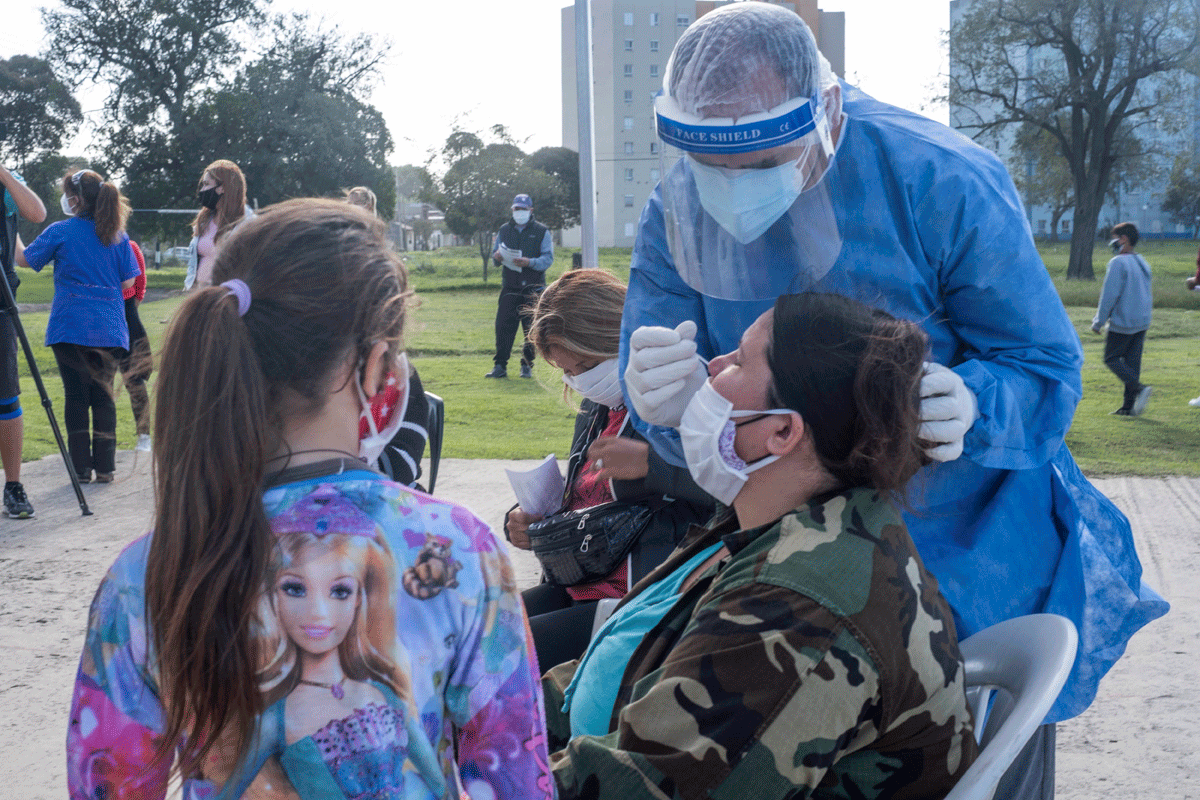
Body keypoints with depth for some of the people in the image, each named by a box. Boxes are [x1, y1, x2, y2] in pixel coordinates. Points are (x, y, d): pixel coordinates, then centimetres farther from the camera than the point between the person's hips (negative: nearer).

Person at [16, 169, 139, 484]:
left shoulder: (60, 232, -4)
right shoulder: (118, 235, 5)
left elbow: (24, 259, 7)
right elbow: (128, 281, 5)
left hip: (71, 326, -3)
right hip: (109, 328, 3)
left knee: (76, 396, 4)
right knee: (103, 394, 8)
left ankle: (81, 467, 4)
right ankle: (105, 467, 7)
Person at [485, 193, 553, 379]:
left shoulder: (541, 231, 5)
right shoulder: (504, 230, 15)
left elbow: (548, 259, -3)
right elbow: (495, 255, 18)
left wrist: (530, 262, -21)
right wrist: (496, 258, -7)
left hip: (533, 288, -2)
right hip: (510, 287, 2)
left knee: (532, 329, 0)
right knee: (503, 326, -6)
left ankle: (527, 366, 11)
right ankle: (500, 366, -3)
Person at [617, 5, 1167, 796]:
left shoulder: (944, 184, -22)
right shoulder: (679, 210, -11)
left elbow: (1047, 369, -16)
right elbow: (667, 403, -11)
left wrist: (972, 410, -39)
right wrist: (666, 406, -37)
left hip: (977, 559, -2)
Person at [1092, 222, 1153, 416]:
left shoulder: (1118, 263, -13)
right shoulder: (1143, 263, 13)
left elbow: (1109, 295, -15)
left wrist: (1099, 321, -9)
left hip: (1122, 322, -8)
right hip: (1142, 322, 8)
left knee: (1112, 358, 1)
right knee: (1132, 362, 8)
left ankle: (1138, 387, -17)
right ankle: (1129, 406, 7)